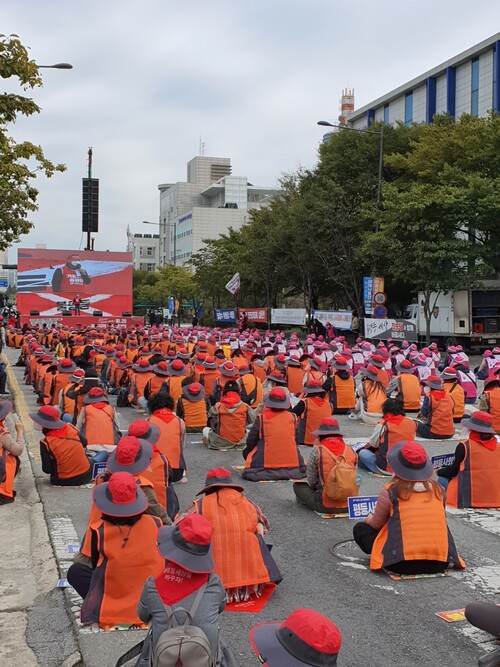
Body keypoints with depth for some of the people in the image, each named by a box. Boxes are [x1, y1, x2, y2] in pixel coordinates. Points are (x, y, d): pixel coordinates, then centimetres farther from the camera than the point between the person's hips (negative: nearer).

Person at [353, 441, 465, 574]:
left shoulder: (390, 491, -5)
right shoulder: (438, 489, 5)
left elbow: (376, 525, 10)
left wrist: (368, 519, 34)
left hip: (403, 564, -3)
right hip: (440, 563, 3)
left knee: (360, 529, 15)